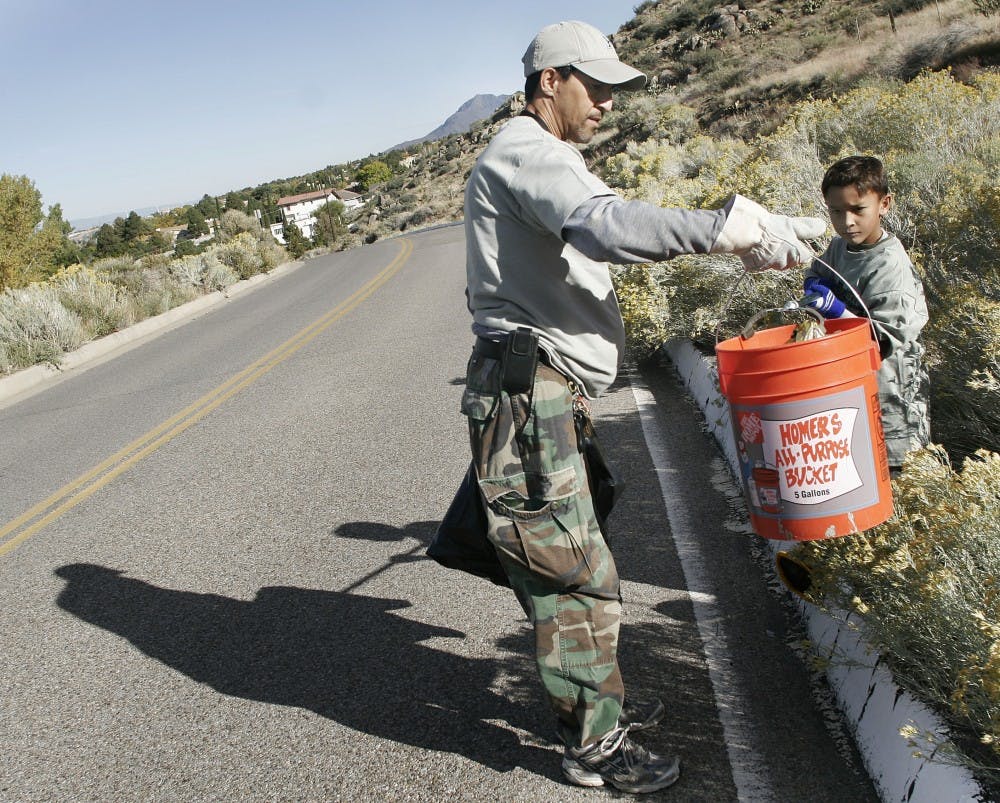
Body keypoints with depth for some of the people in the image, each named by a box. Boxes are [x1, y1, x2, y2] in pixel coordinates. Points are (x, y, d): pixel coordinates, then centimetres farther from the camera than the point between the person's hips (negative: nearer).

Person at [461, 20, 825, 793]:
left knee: (571, 566, 19)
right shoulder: (523, 154, -12)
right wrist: (733, 226, -33)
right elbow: (606, 226, -31)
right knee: (573, 575, -3)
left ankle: (601, 701, 34)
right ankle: (595, 745, 10)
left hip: (543, 400, 11)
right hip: (524, 398, -11)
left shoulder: (539, 161, 24)